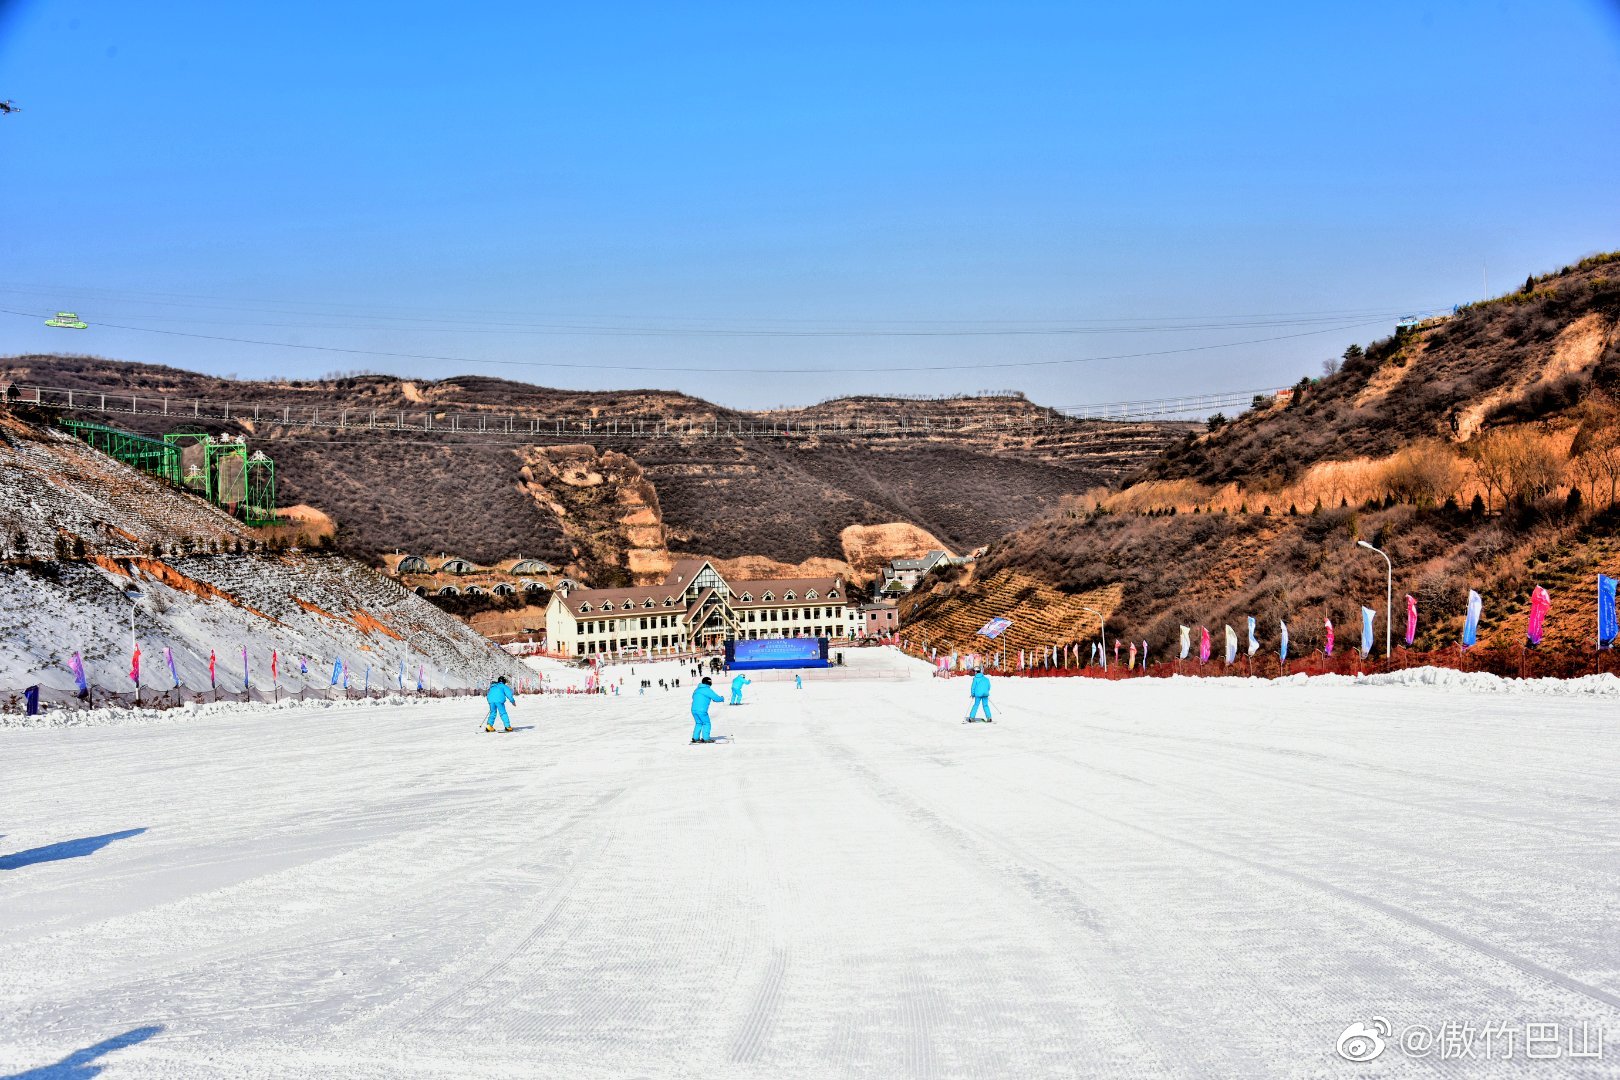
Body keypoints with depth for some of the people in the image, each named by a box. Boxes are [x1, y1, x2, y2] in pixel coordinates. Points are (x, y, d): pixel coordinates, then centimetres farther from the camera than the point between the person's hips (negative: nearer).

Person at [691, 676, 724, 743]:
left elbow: (693, 697, 32)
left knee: (698, 723, 19)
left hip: (694, 709, 7)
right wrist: (722, 699, 14)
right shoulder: (708, 690, -7)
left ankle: (695, 738, 16)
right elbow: (716, 698, -8)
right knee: (706, 723, 4)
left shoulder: (697, 690, 16)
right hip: (701, 710, -7)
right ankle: (706, 738, 1)